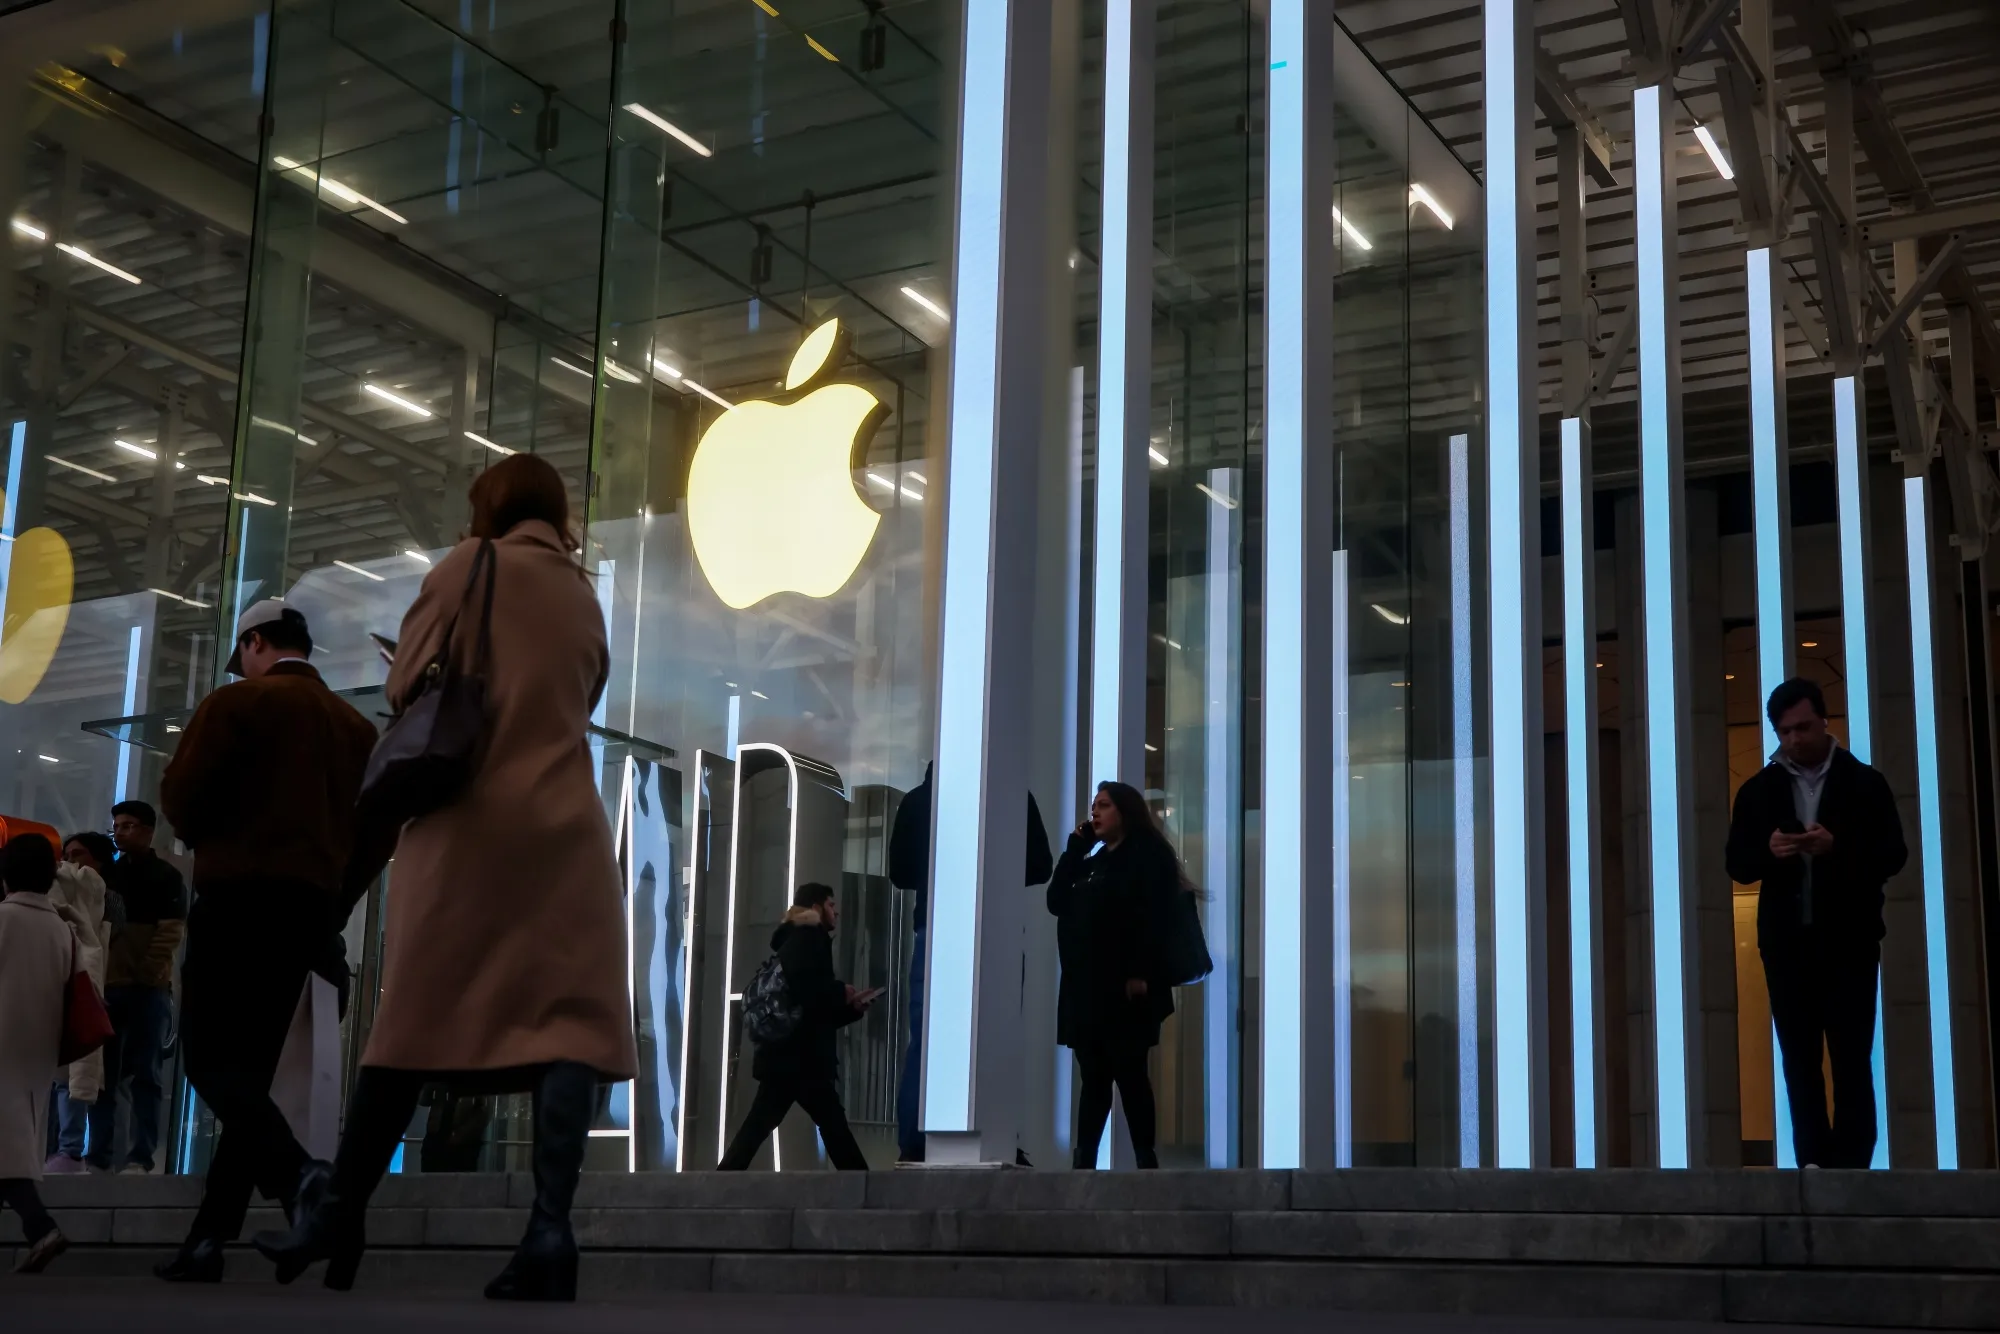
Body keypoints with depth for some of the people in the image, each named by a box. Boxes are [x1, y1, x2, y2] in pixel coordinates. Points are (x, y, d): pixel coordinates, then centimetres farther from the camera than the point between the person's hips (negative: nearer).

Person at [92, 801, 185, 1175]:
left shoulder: (166, 877, 4)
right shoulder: (106, 874, 16)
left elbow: (171, 934, -5)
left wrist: (142, 974, -13)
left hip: (147, 989, -4)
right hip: (106, 986, 4)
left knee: (144, 1074, -5)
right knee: (102, 1073, 1)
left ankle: (141, 1156, -6)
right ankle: (99, 1155, 3)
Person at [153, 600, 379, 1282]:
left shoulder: (237, 703, -4)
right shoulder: (355, 725, 13)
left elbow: (180, 798, -7)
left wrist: (212, 836, 13)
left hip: (239, 898, -6)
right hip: (312, 906, 6)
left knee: (211, 1059, -8)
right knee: (249, 1066, 9)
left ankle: (296, 1179, -32)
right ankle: (209, 1238, 5)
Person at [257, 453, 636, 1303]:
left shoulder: (470, 565, 6)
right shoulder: (584, 597, 20)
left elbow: (407, 687, 2)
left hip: (468, 820, -2)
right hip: (563, 825, 2)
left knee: (416, 1017, 4)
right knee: (570, 1016, -7)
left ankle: (341, 1215, 11)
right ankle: (549, 1228, -21)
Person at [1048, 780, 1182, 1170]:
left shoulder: (1149, 855, -2)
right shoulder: (1092, 861, 23)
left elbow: (1156, 917, -13)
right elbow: (1057, 901, 12)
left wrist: (1140, 974, -23)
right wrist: (1075, 846, 9)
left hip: (1123, 988, -7)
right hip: (1085, 988, 7)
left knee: (1129, 1075, -7)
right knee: (1093, 1079, 7)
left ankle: (1146, 1160, -5)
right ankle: (1084, 1162, 7)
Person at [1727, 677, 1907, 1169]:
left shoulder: (1864, 782, 2)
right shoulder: (1757, 790, 9)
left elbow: (1893, 855, -3)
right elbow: (1737, 864, 8)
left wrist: (1836, 847, -20)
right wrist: (1769, 851, -14)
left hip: (1848, 939, -3)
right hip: (1787, 941, 3)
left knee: (1852, 1057, -2)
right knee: (1799, 1059, 4)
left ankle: (1850, 1165, -1)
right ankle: (1813, 1164, 7)